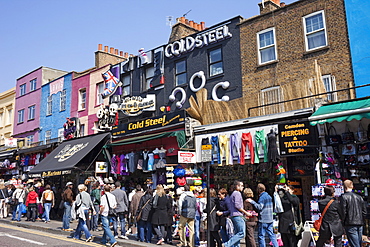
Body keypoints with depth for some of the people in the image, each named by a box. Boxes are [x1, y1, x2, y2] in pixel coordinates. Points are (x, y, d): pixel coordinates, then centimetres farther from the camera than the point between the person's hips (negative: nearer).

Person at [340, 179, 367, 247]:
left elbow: (343, 212, -12)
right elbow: (364, 211, 11)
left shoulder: (344, 197, -9)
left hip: (350, 224, -6)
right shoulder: (359, 197, 10)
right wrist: (361, 221, 20)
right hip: (360, 224, 6)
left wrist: (342, 223, -1)